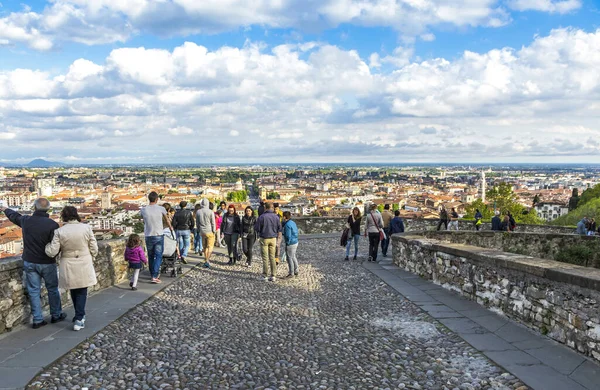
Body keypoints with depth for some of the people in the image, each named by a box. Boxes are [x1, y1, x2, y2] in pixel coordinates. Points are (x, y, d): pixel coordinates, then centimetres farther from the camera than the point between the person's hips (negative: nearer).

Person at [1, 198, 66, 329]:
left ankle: (37, 319, 13)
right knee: (52, 289, 13)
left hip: (29, 262, 3)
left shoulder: (26, 220, -4)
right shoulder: (52, 224, -18)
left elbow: (14, 216, 20)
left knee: (33, 291, 9)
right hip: (47, 263, -3)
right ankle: (56, 315, 23)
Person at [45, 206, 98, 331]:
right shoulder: (86, 227, -9)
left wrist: (47, 245, 11)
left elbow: (52, 252, -9)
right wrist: (91, 259, 14)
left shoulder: (59, 231, -10)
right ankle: (79, 319, 1)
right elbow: (94, 249, -4)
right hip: (84, 266, -1)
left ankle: (80, 316, 33)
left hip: (69, 267, 1)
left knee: (74, 291, 19)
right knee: (81, 292, 10)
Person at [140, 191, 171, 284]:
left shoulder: (143, 210, -2)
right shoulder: (161, 209, -7)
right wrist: (170, 227, 31)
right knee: (158, 256, 2)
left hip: (148, 236, 3)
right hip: (159, 236, -3)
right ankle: (154, 276, -7)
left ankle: (153, 275, 24)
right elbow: (167, 220, 10)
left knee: (151, 256, 15)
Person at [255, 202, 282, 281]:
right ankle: (273, 275, 8)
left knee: (265, 257, 3)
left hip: (264, 239, -3)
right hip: (273, 238, 4)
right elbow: (279, 229, 5)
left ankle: (265, 275, 6)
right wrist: (276, 237, 16)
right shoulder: (276, 217, 0)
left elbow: (257, 229, -9)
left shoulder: (262, 217, -13)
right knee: (272, 257, 9)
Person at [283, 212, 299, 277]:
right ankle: (296, 272, 30)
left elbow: (288, 236, -21)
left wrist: (287, 244, -14)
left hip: (290, 244, -9)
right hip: (295, 242, 9)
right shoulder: (293, 223, 8)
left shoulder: (287, 225, -20)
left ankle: (291, 273, 11)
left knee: (290, 258, 3)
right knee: (293, 257, 21)